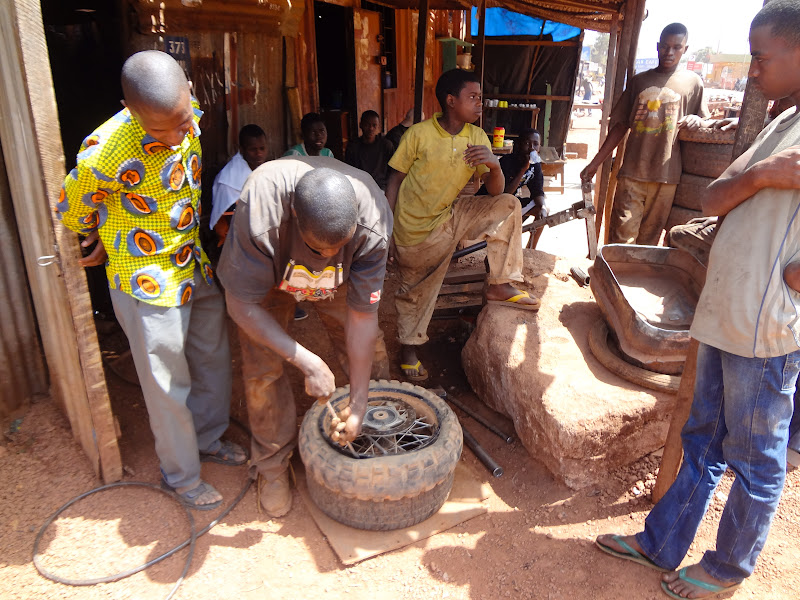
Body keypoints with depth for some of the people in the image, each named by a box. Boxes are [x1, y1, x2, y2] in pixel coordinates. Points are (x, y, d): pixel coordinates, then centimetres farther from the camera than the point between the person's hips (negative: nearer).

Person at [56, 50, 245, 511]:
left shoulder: (191, 114, -9)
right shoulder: (105, 155, -29)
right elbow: (72, 214, -10)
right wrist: (117, 241, 6)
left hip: (199, 266, 7)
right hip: (149, 283, -6)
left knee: (214, 361, 20)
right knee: (169, 385, 8)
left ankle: (209, 439, 44)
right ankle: (181, 474, 31)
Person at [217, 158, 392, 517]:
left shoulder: (373, 222, -37)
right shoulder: (260, 212, -44)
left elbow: (363, 316, -29)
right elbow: (243, 305, -32)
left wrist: (358, 404, -25)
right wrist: (308, 362, -37)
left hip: (338, 279, 2)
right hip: (266, 272, -1)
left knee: (370, 351, 0)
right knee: (262, 369, -8)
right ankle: (272, 466, 16)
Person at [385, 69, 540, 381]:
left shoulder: (477, 137, -2)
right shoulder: (418, 134, -14)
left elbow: (495, 192, -5)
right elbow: (395, 180, -7)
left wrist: (494, 165, -27)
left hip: (450, 215, 5)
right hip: (416, 227, -4)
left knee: (508, 205, -7)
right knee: (415, 290, 3)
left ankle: (499, 285, 0)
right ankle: (409, 347, 30)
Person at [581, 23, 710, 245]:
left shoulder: (692, 82, 10)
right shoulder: (639, 81, 12)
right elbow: (620, 125, 13)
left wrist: (696, 120, -10)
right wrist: (595, 162, 8)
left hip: (666, 175, 0)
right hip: (632, 172, 0)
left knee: (649, 239, 4)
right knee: (621, 237, -7)